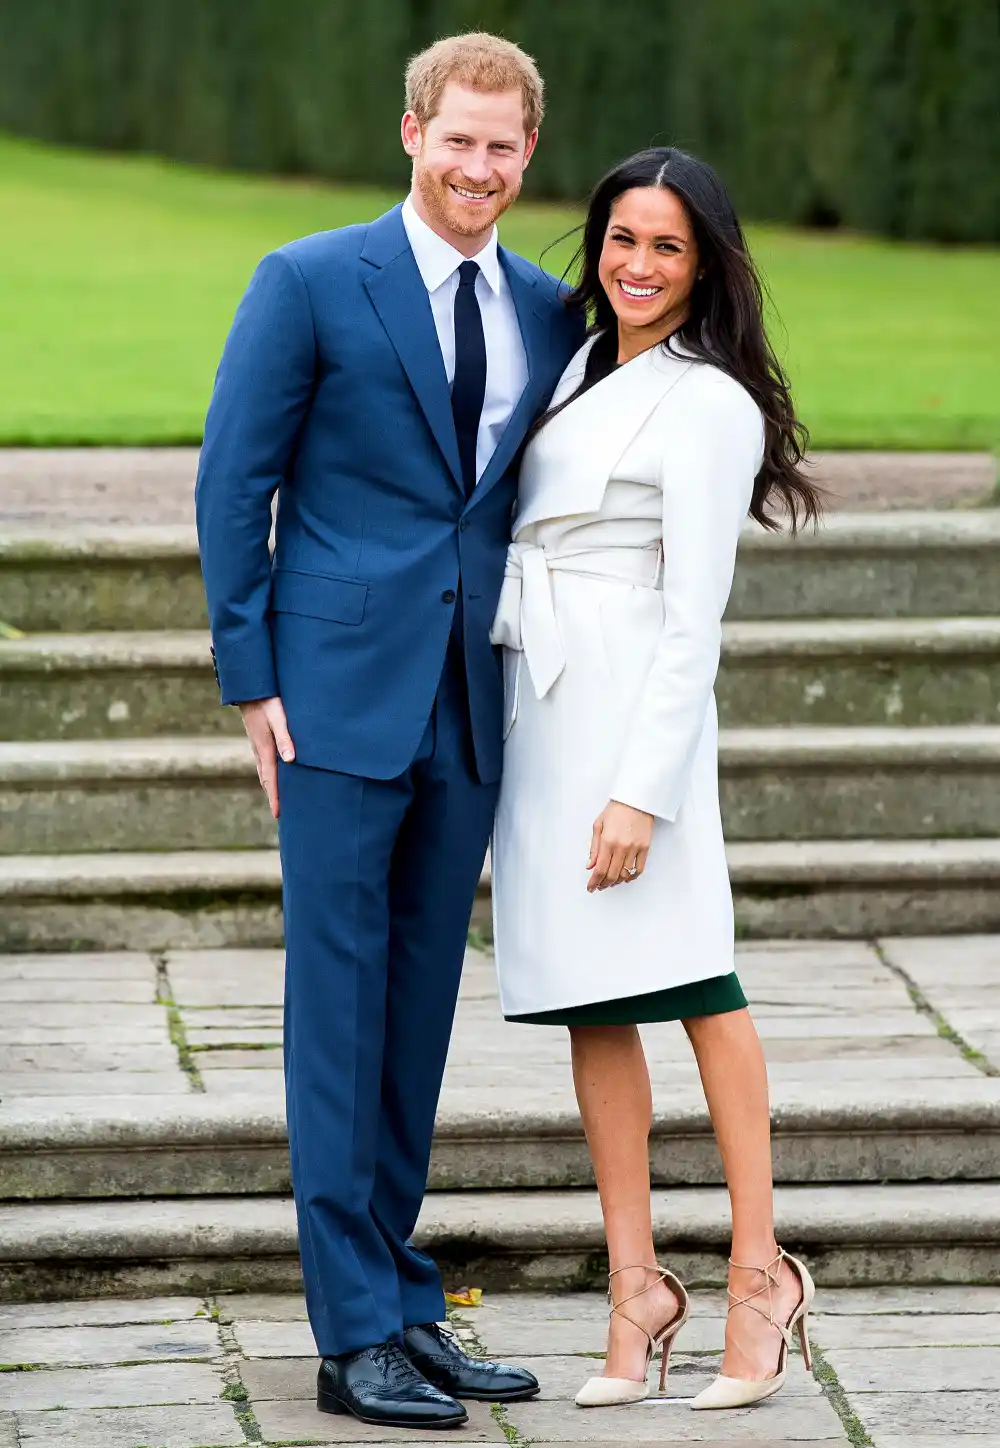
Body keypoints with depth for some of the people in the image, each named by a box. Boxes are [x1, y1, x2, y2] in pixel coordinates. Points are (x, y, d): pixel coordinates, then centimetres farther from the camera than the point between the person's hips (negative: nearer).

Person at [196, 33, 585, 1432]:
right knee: (339, 1005, -2)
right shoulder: (309, 285, -4)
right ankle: (359, 1332, 1)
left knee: (421, 1010, 10)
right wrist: (250, 680, -7)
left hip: (472, 710, 5)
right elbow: (233, 483, -3)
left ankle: (400, 1301, 18)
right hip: (342, 698, -5)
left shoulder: (549, 316, 10)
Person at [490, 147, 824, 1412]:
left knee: (691, 983, -10)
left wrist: (643, 789, -17)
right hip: (532, 706, 7)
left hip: (628, 708, -7)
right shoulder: (577, 368, 16)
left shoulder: (709, 405, -7)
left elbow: (693, 620, -12)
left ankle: (758, 1270, -6)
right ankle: (635, 1285, 6)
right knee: (590, 1003, 4)